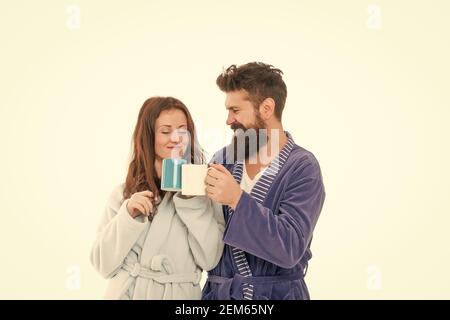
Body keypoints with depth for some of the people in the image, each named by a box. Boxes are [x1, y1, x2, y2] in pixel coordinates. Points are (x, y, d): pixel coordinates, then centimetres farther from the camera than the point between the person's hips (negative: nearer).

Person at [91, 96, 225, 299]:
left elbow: (209, 259, -13)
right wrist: (128, 215, -16)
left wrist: (191, 198, -18)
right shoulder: (125, 192, 1)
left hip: (180, 294, -1)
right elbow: (103, 264, -4)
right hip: (127, 292, 1)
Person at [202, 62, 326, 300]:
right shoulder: (222, 159, 1)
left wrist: (237, 199, -26)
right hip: (217, 291, 4)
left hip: (276, 293, -4)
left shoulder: (302, 168, -12)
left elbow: (290, 248, -21)